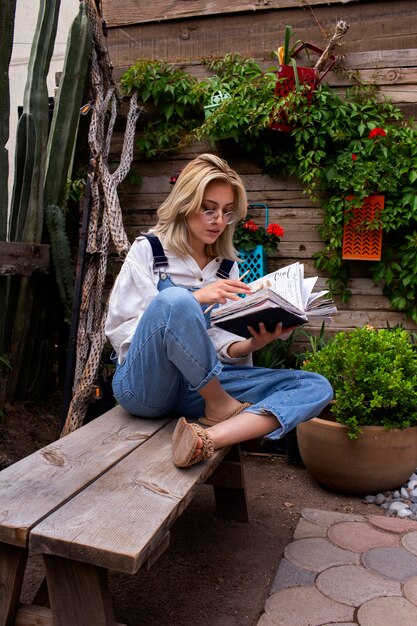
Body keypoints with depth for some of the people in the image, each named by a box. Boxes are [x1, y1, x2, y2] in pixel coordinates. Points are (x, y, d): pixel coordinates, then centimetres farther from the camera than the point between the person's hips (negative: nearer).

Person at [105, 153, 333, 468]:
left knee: (315, 387, -14)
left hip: (199, 385, 5)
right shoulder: (148, 249, 1)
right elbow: (120, 329, -7)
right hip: (143, 383, -4)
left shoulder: (227, 267, 12)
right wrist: (194, 299, -19)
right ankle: (219, 407, -14)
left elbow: (216, 340, 9)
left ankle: (209, 438, -36)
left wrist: (251, 345, -14)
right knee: (174, 300, -35)